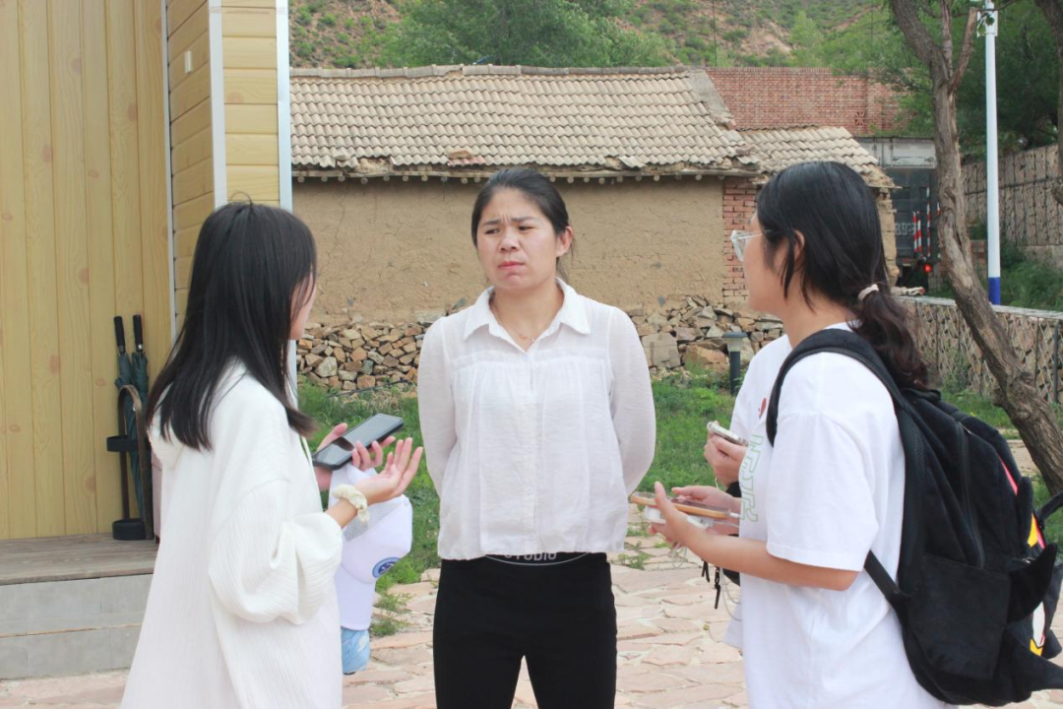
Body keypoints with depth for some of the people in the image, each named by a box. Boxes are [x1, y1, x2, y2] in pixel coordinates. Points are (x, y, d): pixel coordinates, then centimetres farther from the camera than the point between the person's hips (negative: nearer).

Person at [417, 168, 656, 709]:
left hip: (577, 584, 0)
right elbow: (440, 459, 9)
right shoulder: (447, 340, -4)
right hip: (475, 586, 0)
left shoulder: (610, 330, -5)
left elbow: (634, 451, 6)